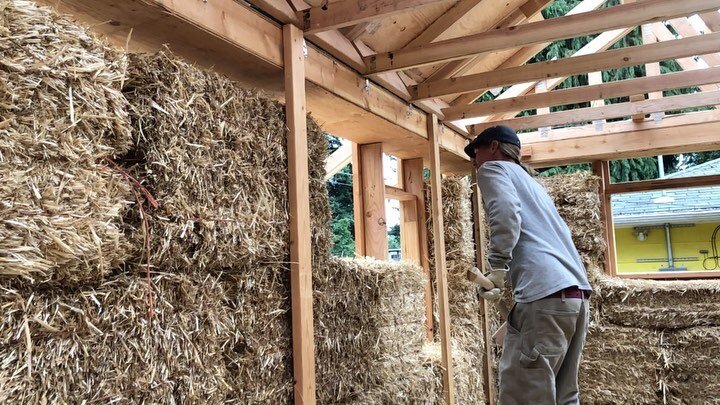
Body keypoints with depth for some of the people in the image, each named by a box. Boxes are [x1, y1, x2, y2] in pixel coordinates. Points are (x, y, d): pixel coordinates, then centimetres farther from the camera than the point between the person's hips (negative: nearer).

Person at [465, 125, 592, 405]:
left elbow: (506, 214, -12)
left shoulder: (493, 168, 9)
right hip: (577, 293, 9)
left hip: (545, 294, -9)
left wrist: (497, 269, -10)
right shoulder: (531, 181, 34)